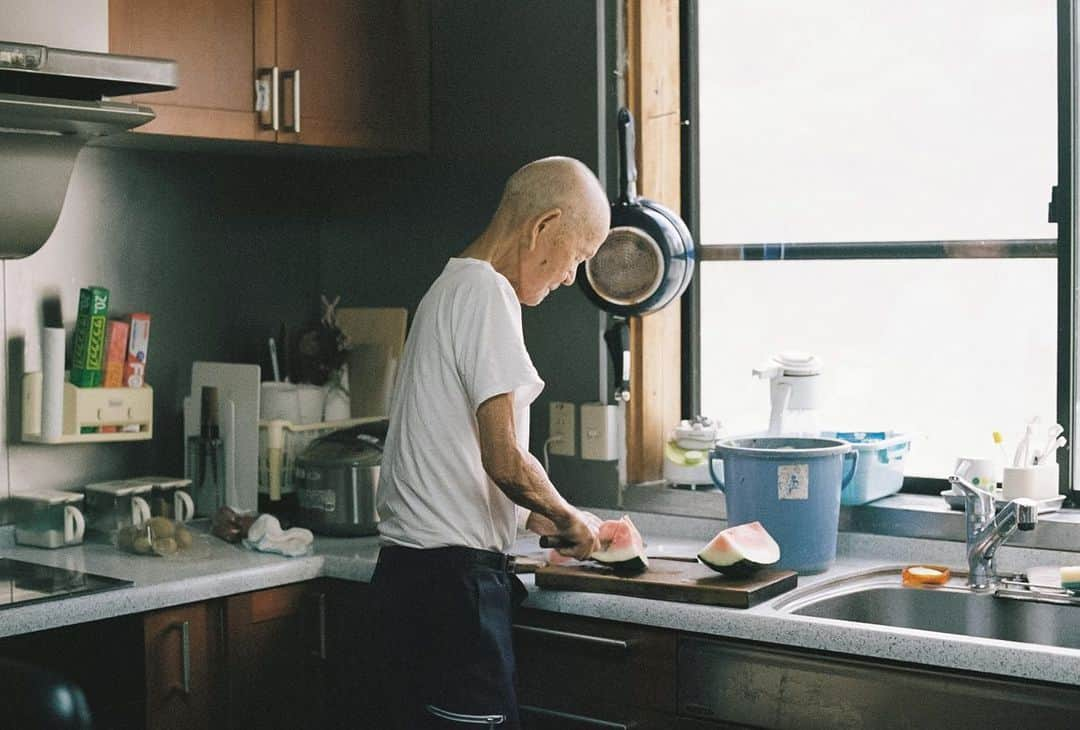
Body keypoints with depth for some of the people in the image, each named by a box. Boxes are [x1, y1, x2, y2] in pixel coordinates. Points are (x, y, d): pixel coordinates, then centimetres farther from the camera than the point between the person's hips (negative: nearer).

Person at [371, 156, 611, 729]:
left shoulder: (451, 287, 19)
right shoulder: (487, 294, -13)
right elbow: (504, 460, -18)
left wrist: (535, 518, 18)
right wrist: (569, 520, -1)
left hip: (408, 568, 10)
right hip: (450, 575, -10)